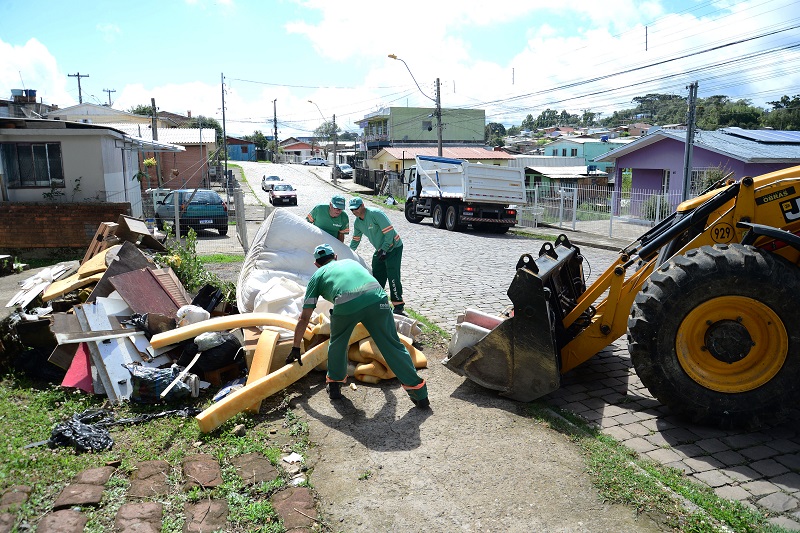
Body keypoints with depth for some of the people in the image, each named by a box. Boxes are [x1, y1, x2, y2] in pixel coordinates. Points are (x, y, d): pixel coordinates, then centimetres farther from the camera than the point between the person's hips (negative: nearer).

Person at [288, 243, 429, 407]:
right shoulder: (351, 262, 39)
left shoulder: (317, 276, 30)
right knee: (392, 345, 12)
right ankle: (420, 394, 17)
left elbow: (304, 318, 28)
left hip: (345, 305, -2)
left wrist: (295, 348, 37)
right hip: (377, 299, 2)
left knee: (337, 343, 28)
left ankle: (334, 385, 36)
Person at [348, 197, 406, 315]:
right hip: (380, 250, 8)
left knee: (393, 277, -15)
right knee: (377, 277, 6)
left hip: (393, 248, -8)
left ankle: (399, 306, -10)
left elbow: (389, 232, -24)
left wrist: (384, 250, -25)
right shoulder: (357, 222, 5)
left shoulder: (375, 213, -21)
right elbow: (355, 240, 19)